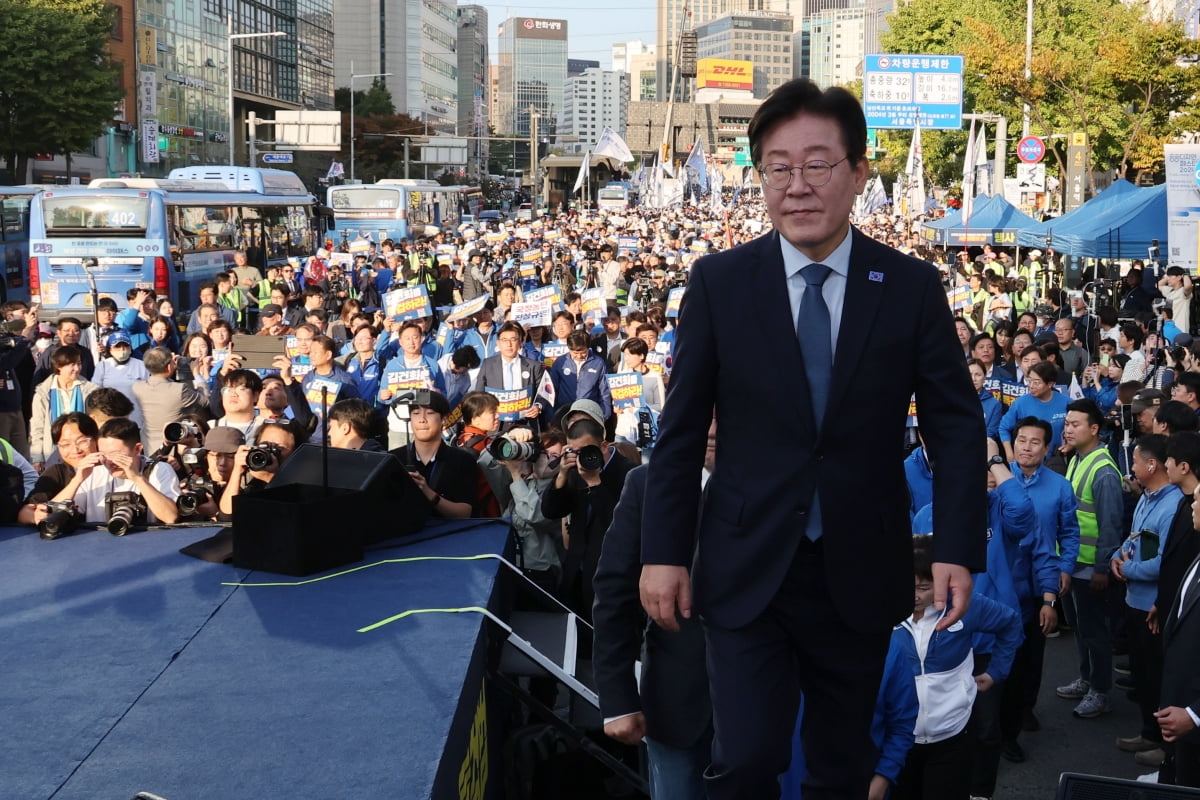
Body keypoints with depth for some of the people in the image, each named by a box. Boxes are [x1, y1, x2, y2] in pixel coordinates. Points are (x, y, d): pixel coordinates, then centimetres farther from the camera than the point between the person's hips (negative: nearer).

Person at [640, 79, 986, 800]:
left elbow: (958, 425, 1)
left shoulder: (912, 288, -2)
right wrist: (665, 551, -2)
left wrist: (959, 549, -8)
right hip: (748, 570, -1)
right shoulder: (719, 282, -3)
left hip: (861, 572, 1)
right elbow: (682, 428, 0)